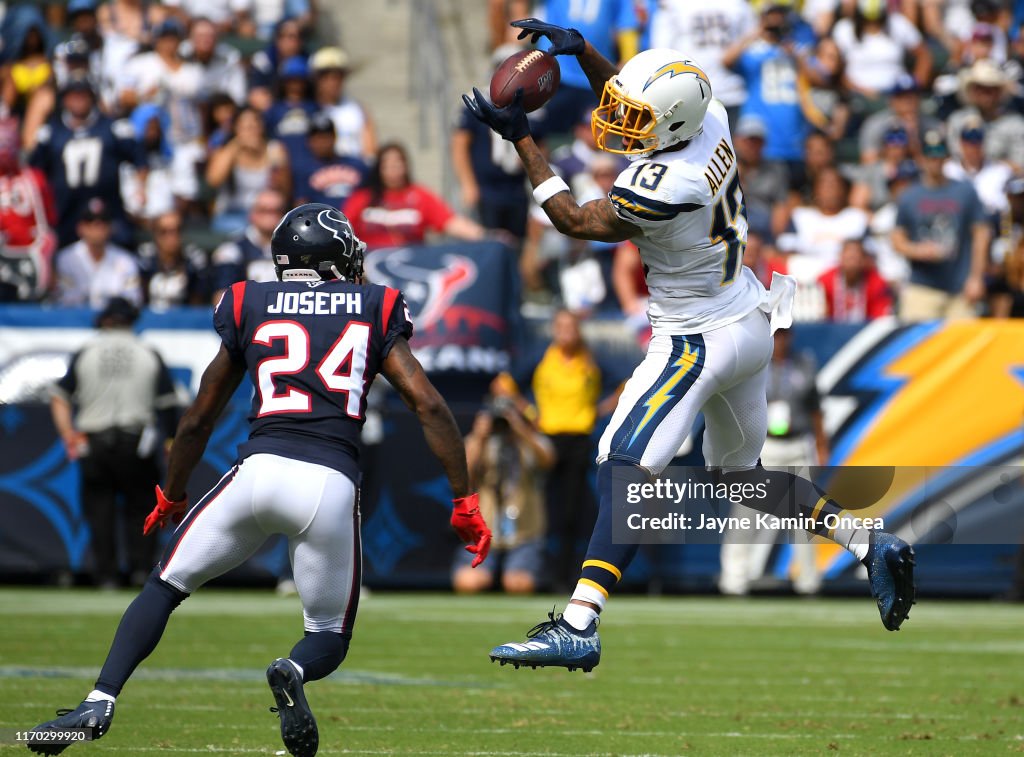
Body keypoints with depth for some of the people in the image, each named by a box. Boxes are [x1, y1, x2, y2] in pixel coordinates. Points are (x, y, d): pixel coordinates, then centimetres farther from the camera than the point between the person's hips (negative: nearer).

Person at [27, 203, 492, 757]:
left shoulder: (249, 308, 16)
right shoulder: (374, 313, 15)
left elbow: (199, 418, 24)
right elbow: (429, 406, 5)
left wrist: (172, 494, 38)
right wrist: (464, 501, 9)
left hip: (258, 468, 0)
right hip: (332, 483, 0)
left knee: (165, 586, 17)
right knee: (330, 637, 15)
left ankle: (99, 702, -1)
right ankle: (294, 671, -20)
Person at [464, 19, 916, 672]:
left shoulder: (664, 185, -29)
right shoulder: (711, 120, -7)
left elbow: (576, 221, -11)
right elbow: (630, 102, 17)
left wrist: (521, 137, -9)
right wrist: (580, 49, 4)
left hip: (699, 343, -10)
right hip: (752, 323, 10)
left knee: (626, 469, -17)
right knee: (743, 471, 26)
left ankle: (579, 625, -26)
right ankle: (873, 547, 22)